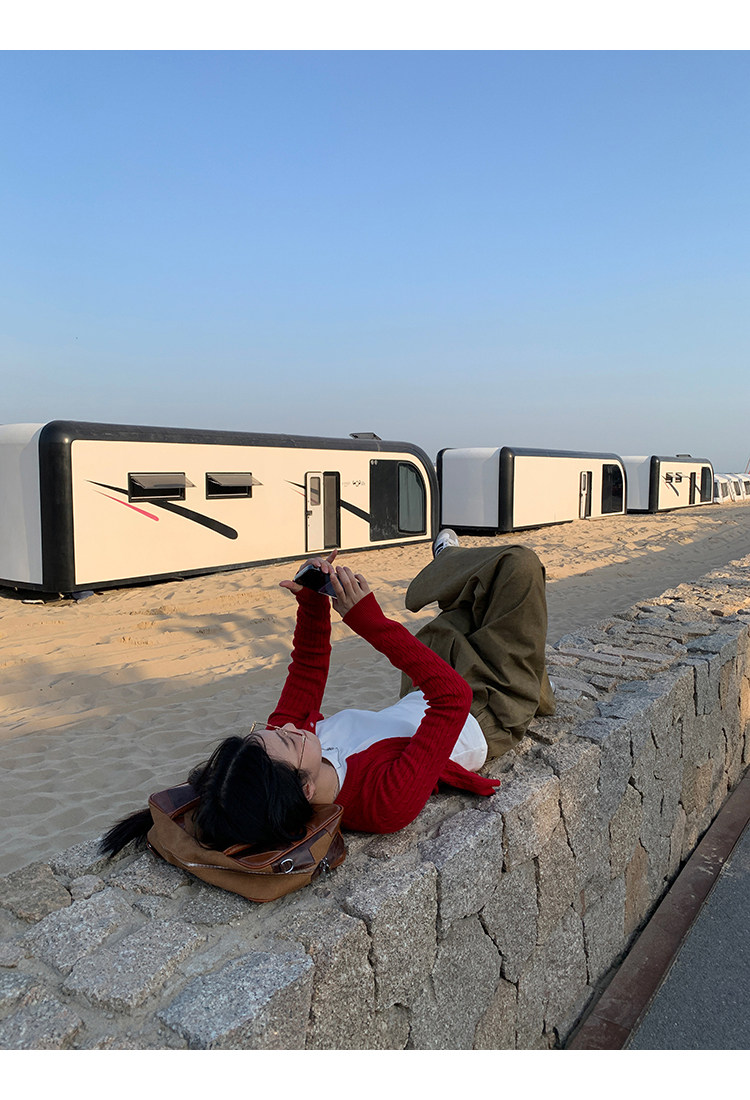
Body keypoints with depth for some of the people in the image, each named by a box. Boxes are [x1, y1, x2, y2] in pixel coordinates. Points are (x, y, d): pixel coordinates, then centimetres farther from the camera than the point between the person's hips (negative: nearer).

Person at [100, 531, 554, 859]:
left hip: (415, 700, 4)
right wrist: (369, 620, -44)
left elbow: (307, 675, -10)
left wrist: (313, 603, -19)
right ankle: (449, 563, 35)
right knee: (520, 563, 4)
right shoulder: (389, 799, -44)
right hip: (488, 715, -4)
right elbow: (453, 696, -42)